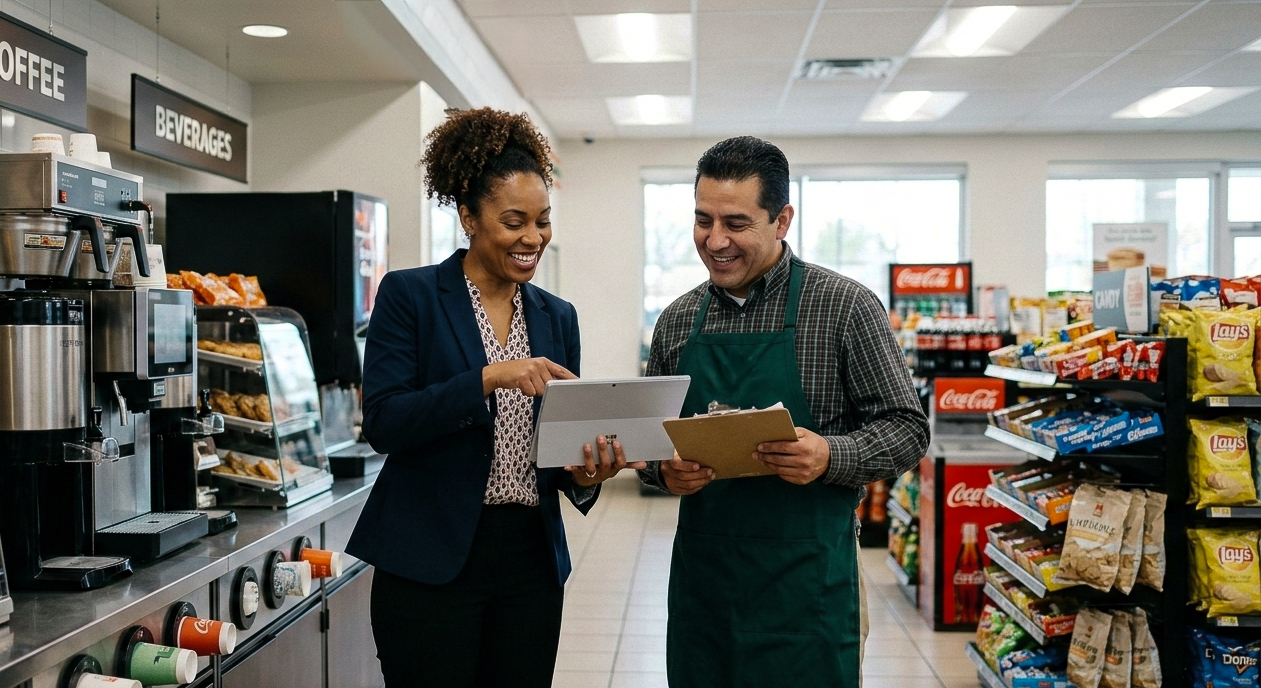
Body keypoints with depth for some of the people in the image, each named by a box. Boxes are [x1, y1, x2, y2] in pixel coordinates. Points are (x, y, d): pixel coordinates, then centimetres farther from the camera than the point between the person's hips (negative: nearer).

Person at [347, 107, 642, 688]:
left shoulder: (557, 317, 11)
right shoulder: (409, 295, -3)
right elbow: (382, 422, -13)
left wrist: (583, 473, -9)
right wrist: (487, 378, -23)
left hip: (531, 561, 5)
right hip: (431, 563, -4)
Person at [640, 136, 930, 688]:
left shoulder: (846, 307, -6)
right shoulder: (678, 320, 7)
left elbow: (907, 430, -5)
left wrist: (829, 456, -23)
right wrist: (663, 469, -7)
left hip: (807, 580, -4)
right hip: (701, 574, 4)